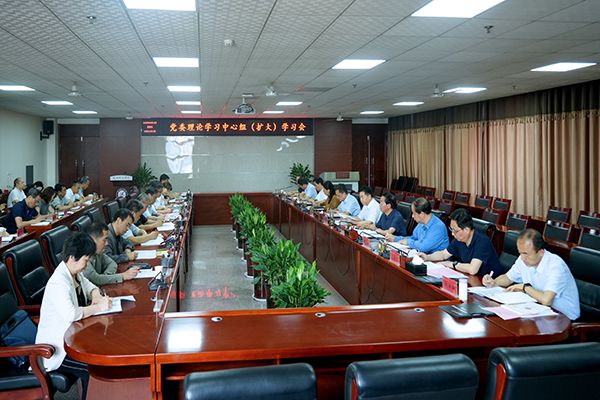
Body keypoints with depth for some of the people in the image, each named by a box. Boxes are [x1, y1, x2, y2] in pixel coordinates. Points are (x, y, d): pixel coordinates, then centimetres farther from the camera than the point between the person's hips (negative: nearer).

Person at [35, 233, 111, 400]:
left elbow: (87, 284, 21)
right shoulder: (59, 282, -27)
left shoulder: (74, 272, 2)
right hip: (57, 347, -9)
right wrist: (98, 307, -27)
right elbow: (70, 314, -40)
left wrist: (96, 294, -2)